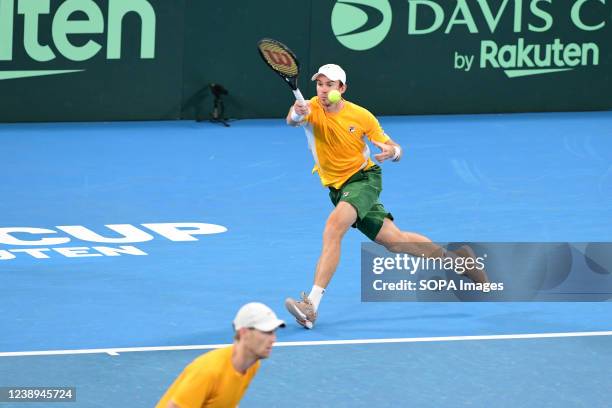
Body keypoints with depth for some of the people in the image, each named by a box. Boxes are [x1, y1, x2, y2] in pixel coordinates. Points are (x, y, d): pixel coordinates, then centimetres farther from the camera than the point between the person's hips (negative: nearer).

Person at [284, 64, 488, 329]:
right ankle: (455, 258, 28)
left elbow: (396, 151, -4)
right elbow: (293, 120, -33)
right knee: (394, 241, 7)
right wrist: (297, 114, -57)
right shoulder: (312, 108, -9)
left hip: (363, 178, -4)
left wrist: (392, 151, -29)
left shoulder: (361, 116, -10)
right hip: (337, 188, 4)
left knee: (334, 225, -30)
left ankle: (311, 306, -36)